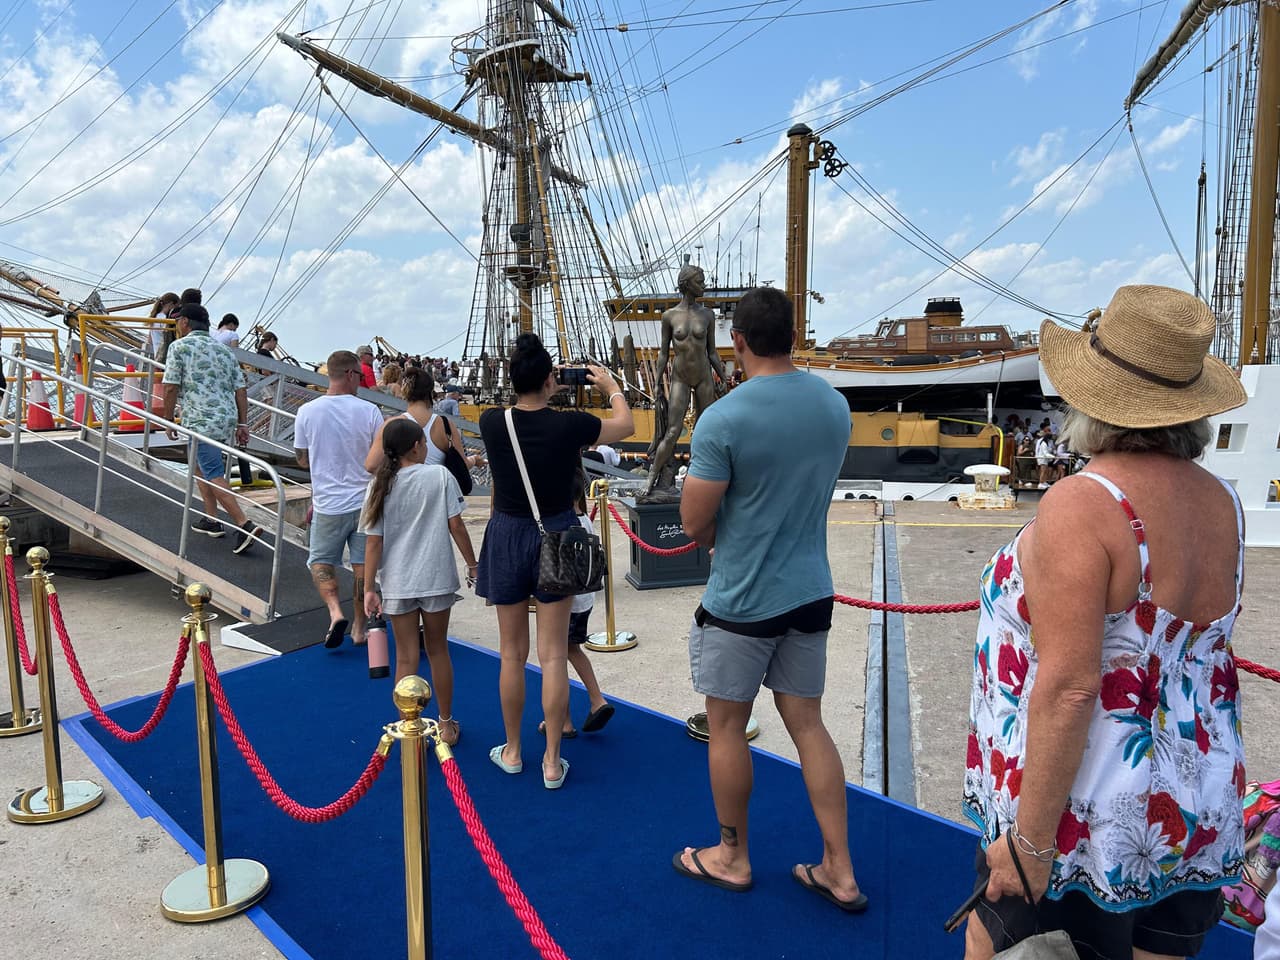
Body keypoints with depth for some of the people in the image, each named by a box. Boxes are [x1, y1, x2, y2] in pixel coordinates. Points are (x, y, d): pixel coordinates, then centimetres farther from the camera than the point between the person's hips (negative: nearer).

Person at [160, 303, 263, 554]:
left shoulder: (180, 347, -1)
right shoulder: (223, 350, 16)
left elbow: (171, 387, -6)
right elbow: (240, 390, 11)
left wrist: (168, 420, 4)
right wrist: (242, 424, 12)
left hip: (202, 421, -7)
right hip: (227, 419, 7)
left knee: (214, 475, -7)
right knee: (200, 464, 24)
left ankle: (245, 525, -17)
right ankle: (211, 520, 23)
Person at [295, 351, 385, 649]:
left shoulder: (307, 411, -6)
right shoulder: (369, 411, -9)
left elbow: (302, 459, 4)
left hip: (328, 504, 0)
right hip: (365, 501, 0)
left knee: (320, 561, 16)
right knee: (362, 565, 11)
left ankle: (335, 612, -5)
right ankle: (359, 627, 20)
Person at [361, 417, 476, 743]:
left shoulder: (381, 485, -3)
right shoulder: (440, 476, -7)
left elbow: (374, 541, -5)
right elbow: (456, 525, -7)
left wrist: (369, 588, 0)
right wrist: (473, 565, 4)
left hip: (397, 582, 1)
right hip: (436, 578, 0)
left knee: (406, 658, 9)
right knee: (438, 651, 15)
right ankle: (446, 725, 27)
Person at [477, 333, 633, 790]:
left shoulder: (491, 422, -12)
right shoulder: (569, 424, -15)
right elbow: (624, 425, 6)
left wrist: (542, 394, 24)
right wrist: (610, 386, 22)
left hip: (507, 538, 2)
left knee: (512, 652, 14)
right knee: (553, 654, 6)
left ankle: (512, 751, 30)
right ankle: (552, 761, 15)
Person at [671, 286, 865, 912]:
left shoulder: (722, 420, -20)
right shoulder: (835, 405, 1)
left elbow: (694, 521, -15)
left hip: (741, 600, -6)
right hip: (810, 592, 6)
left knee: (726, 725, 12)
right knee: (807, 723, 15)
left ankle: (732, 858, 31)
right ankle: (839, 872, 23)